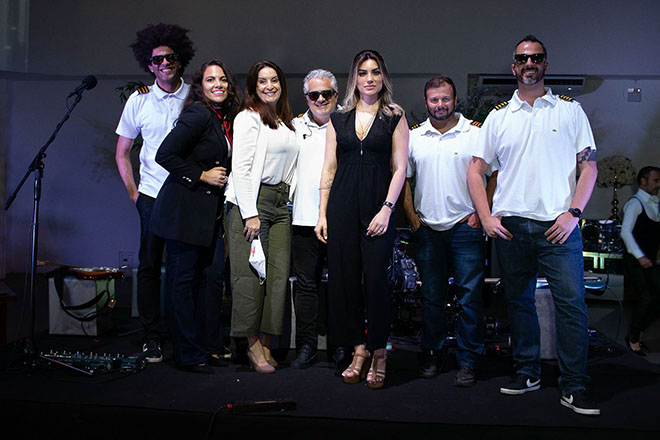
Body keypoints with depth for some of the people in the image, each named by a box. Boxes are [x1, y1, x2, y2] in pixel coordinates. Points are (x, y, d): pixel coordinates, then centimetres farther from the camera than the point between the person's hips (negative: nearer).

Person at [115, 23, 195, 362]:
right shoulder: (139, 100, 5)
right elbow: (122, 152, 12)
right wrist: (132, 192, 4)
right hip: (153, 195, 1)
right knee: (150, 265, 1)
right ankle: (153, 337, 13)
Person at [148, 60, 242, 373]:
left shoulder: (225, 118, 13)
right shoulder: (198, 113, -13)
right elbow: (165, 155, -18)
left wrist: (222, 177, 8)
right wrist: (202, 176, -14)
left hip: (210, 211, 9)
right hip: (185, 209, -8)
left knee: (213, 276, 9)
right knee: (182, 279, 1)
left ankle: (209, 347, 21)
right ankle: (188, 354, 9)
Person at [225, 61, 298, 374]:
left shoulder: (286, 122, 20)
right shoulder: (248, 117, -2)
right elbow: (241, 168, -9)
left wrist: (287, 199, 13)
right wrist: (250, 214, -15)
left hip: (280, 202, 6)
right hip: (250, 201, -6)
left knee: (279, 273, -1)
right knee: (250, 274, -6)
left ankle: (267, 343, 8)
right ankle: (253, 345, 4)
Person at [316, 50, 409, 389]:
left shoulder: (395, 118, 6)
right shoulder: (339, 119, 13)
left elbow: (399, 168, 0)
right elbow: (329, 169, 11)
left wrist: (387, 209, -11)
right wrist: (322, 213, 5)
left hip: (378, 205, -3)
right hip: (342, 205, 3)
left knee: (376, 278, -6)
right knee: (344, 278, 3)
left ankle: (378, 352, 10)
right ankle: (359, 350, 14)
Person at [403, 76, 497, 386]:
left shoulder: (475, 133, 1)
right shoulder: (413, 137, 9)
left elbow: (494, 175, 2)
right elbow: (403, 179, 14)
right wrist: (412, 218, 6)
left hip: (466, 227, -2)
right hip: (427, 229, 3)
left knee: (470, 296, -2)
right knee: (431, 297, 9)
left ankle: (467, 361, 8)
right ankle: (432, 356, 21)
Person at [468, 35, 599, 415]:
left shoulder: (570, 109, 8)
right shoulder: (498, 116, 12)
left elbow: (589, 165, 4)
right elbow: (477, 170, 12)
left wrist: (574, 213, -9)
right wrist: (486, 217, 0)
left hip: (558, 224, -2)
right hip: (510, 224, 2)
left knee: (572, 302, -7)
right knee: (518, 301, 9)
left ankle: (575, 387, 1)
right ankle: (527, 373, 22)